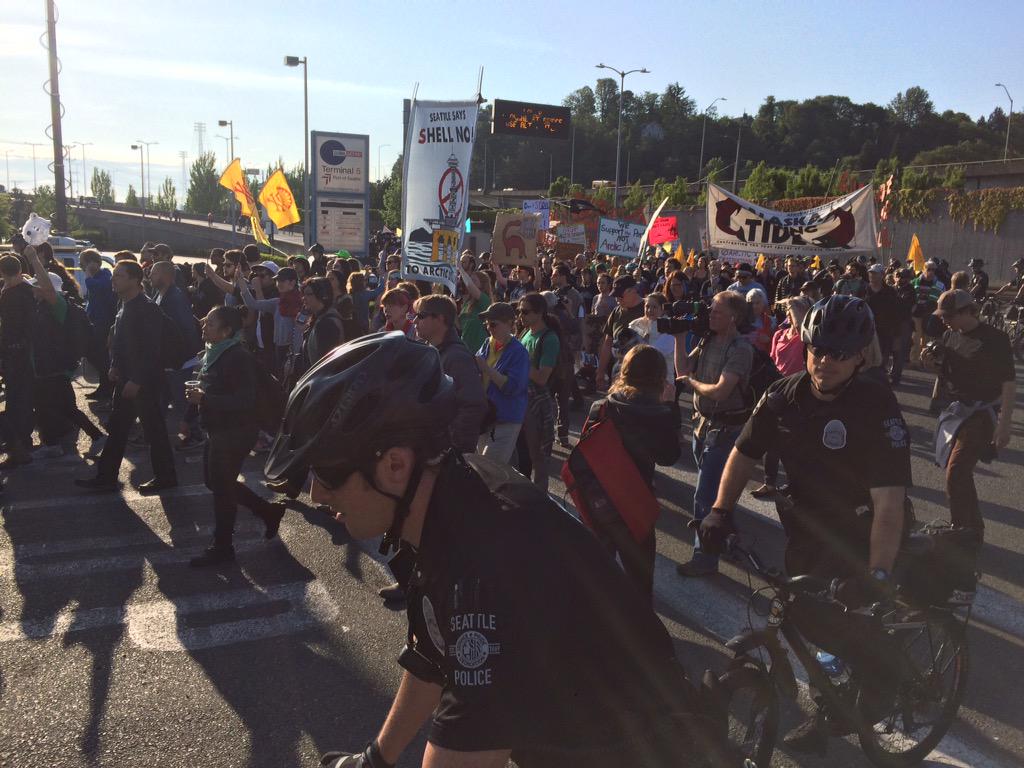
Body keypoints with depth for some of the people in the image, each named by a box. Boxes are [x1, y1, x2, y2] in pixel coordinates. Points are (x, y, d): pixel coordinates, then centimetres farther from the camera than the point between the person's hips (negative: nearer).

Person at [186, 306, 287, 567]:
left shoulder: (239, 358, -22)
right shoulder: (213, 353, 8)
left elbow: (245, 400, -29)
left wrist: (204, 399, -30)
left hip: (236, 431, -10)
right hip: (219, 429, 10)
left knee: (221, 486, 0)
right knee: (214, 480, 19)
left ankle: (222, 548, 17)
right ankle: (269, 510, 31)